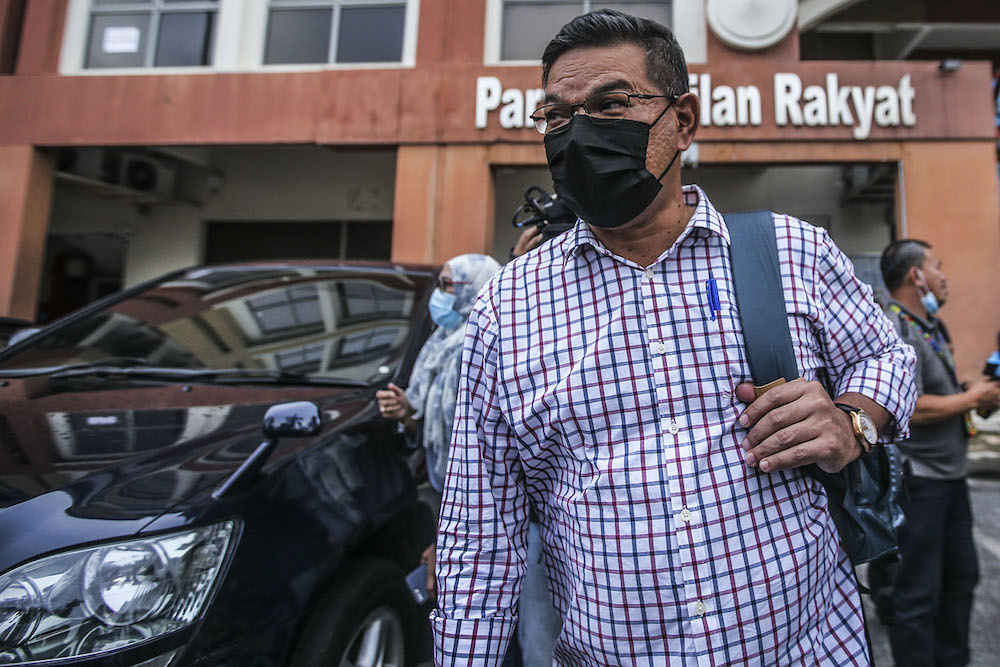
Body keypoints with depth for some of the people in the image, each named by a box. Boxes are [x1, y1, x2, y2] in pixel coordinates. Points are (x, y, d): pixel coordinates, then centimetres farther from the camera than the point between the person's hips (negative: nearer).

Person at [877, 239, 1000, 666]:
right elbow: (909, 407, -28)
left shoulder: (929, 327, 14)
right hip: (918, 479, -10)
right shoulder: (894, 331, -19)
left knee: (961, 577, 22)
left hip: (949, 474, 11)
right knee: (919, 592, 1)